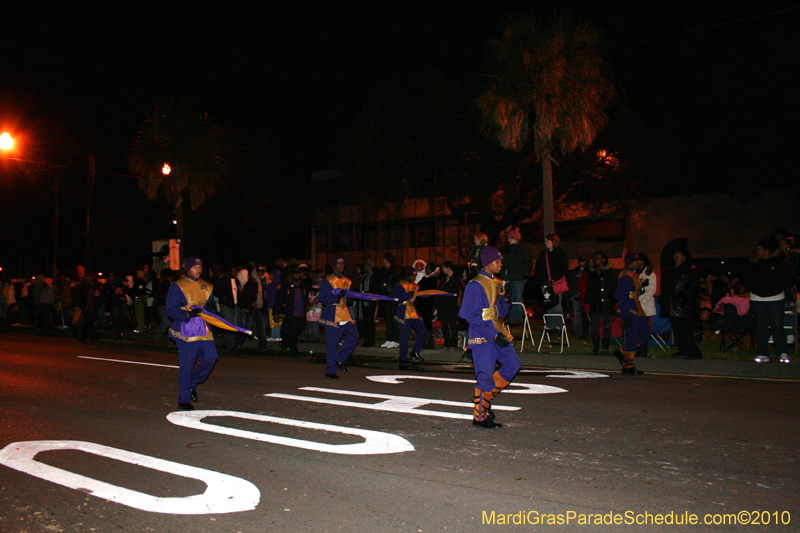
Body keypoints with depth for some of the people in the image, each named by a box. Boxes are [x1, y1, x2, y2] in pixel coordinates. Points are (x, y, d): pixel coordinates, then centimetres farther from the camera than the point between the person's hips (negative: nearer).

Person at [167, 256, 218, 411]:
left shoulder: (205, 286, 15)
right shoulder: (177, 286, -3)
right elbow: (171, 310, -10)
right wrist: (188, 314, -25)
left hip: (203, 329, 6)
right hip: (186, 331, -6)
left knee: (210, 357, -1)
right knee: (186, 365, -4)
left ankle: (192, 384, 23)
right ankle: (183, 399, 9)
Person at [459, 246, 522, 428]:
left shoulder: (498, 284, 13)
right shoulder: (476, 285, -14)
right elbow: (471, 316, -19)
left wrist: (506, 299, -5)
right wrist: (493, 335, -21)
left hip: (497, 333, 9)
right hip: (482, 337, -9)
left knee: (513, 364, 7)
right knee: (485, 375, -4)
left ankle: (485, 397, 20)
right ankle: (479, 417, 11)